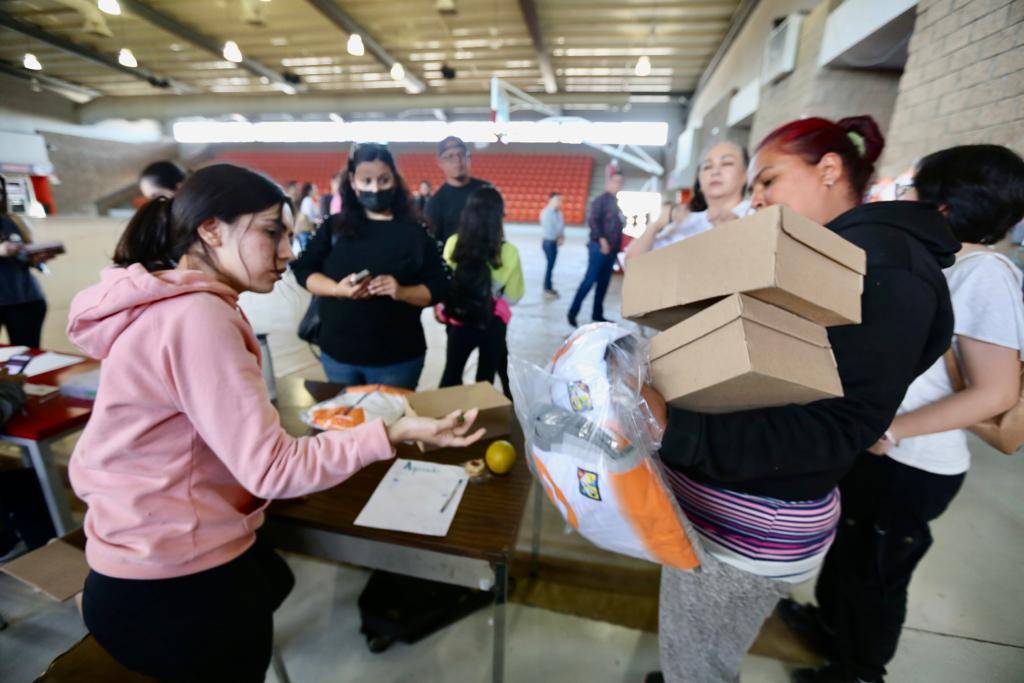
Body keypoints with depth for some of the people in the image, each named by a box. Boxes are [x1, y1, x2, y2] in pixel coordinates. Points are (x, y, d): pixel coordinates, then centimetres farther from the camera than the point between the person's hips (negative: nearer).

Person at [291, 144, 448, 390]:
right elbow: (302, 270, 5)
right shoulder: (335, 226, 4)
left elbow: (439, 287, -6)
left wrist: (401, 292, -24)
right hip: (338, 354, 3)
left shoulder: (413, 232, -3)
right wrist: (338, 289, -14)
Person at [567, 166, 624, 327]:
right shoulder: (600, 199, -5)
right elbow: (592, 221, -16)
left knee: (604, 282, 9)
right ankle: (573, 312, -3)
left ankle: (597, 314, 15)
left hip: (612, 249, 8)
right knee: (590, 280, -10)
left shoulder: (616, 202, 20)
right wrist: (601, 239, -25)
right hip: (599, 247, -8)